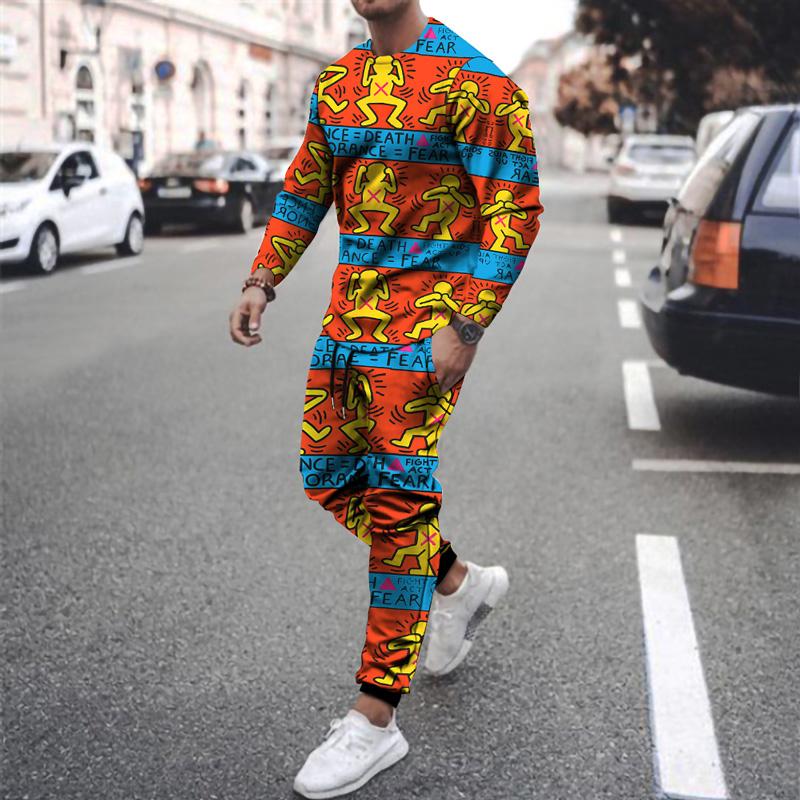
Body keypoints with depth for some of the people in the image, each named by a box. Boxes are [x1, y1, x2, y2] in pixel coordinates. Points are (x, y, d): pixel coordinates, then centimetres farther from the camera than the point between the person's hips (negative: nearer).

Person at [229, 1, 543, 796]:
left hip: (430, 304, -8)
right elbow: (304, 191, 19)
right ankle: (458, 582, 32)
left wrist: (466, 328, -19)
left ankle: (375, 718, -3)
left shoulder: (473, 81, -10)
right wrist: (261, 283, 6)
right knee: (329, 475, 9)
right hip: (352, 301, 8)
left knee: (396, 490, -11)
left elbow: (516, 209, -13)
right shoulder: (336, 84, 12)